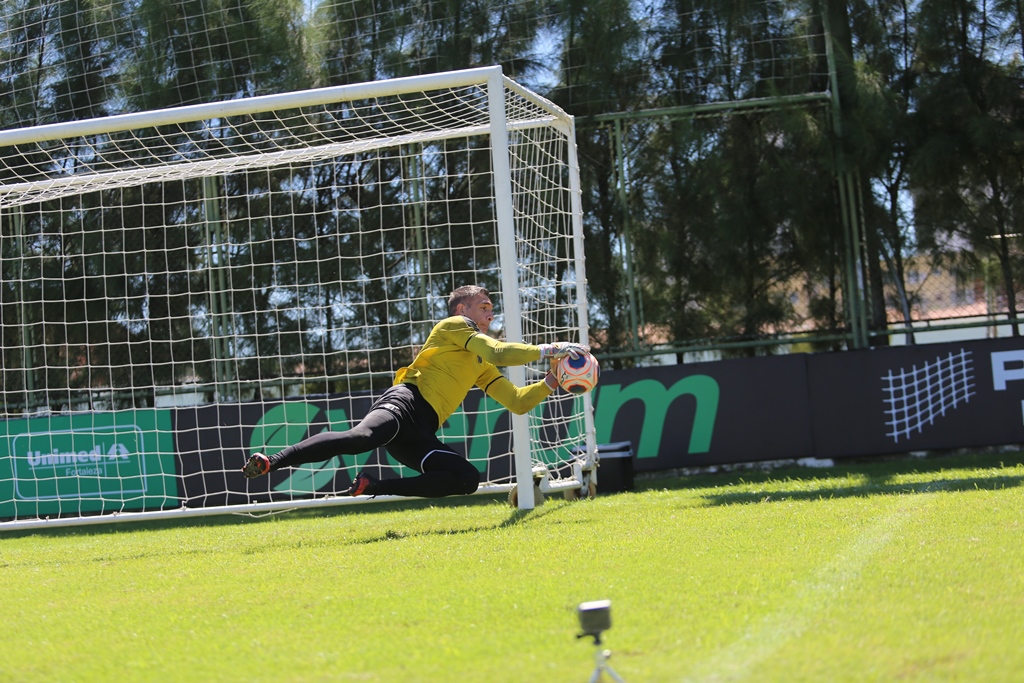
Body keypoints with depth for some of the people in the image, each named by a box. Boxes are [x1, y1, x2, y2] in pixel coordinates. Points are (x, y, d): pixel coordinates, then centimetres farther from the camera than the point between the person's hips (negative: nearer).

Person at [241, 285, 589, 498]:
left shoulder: (481, 367, 32)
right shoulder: (454, 326, 9)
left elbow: (518, 402, 29)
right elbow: (499, 353, -7)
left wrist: (550, 383, 15)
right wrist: (546, 350, -1)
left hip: (422, 433, 8)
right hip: (406, 402, -8)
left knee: (468, 479, -9)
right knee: (361, 437, -37)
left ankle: (371, 488, -10)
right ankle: (271, 462, -40)